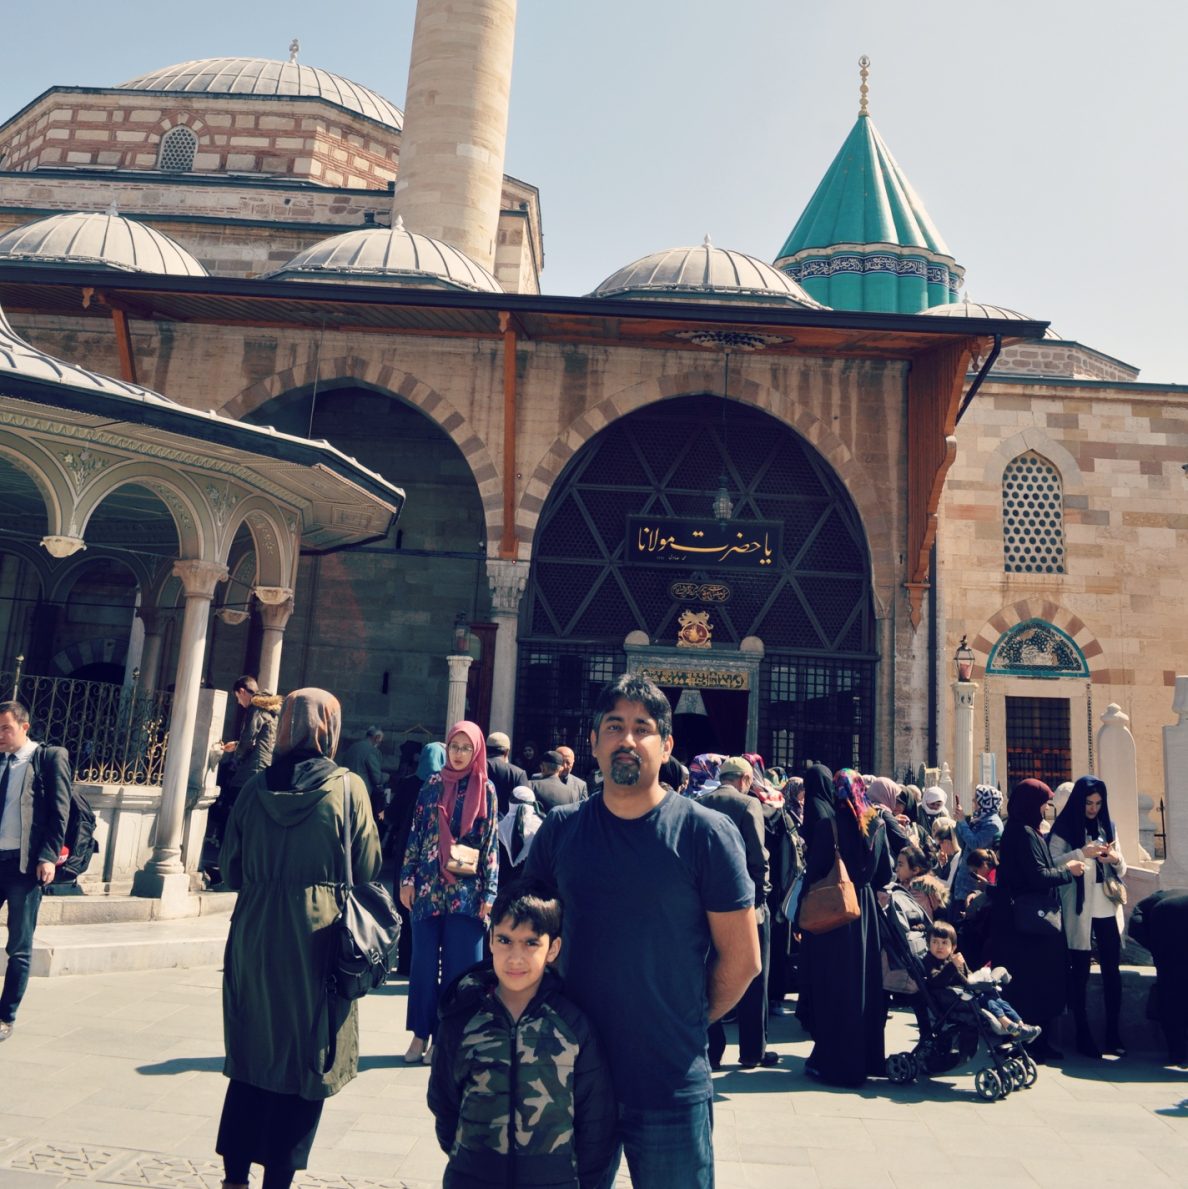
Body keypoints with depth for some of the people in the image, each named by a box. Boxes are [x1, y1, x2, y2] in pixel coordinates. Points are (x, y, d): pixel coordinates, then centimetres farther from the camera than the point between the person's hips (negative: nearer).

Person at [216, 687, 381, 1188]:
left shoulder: (257, 787, -1)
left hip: (255, 938, 3)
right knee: (305, 1065, 10)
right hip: (316, 940, -3)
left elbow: (230, 869, 5)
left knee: (250, 1058, 19)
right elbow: (368, 869, -6)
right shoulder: (347, 787, -9)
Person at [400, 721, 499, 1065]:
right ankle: (421, 1033, 18)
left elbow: (491, 845, 0)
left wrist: (489, 894, -5)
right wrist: (407, 879, 2)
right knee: (423, 964, 7)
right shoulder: (432, 785, 6)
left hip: (466, 893, -2)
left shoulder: (486, 791, 1)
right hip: (428, 888, 2)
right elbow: (416, 834, 8)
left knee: (460, 967, 3)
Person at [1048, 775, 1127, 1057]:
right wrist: (1081, 853, -22)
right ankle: (1083, 1034, 10)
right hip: (1079, 912, -4)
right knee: (1080, 973, 2)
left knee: (1112, 971, 6)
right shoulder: (1063, 828, -2)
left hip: (1108, 911, 4)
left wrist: (1116, 859, -7)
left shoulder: (1107, 827, 12)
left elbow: (1121, 871, 14)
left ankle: (1113, 1033, 17)